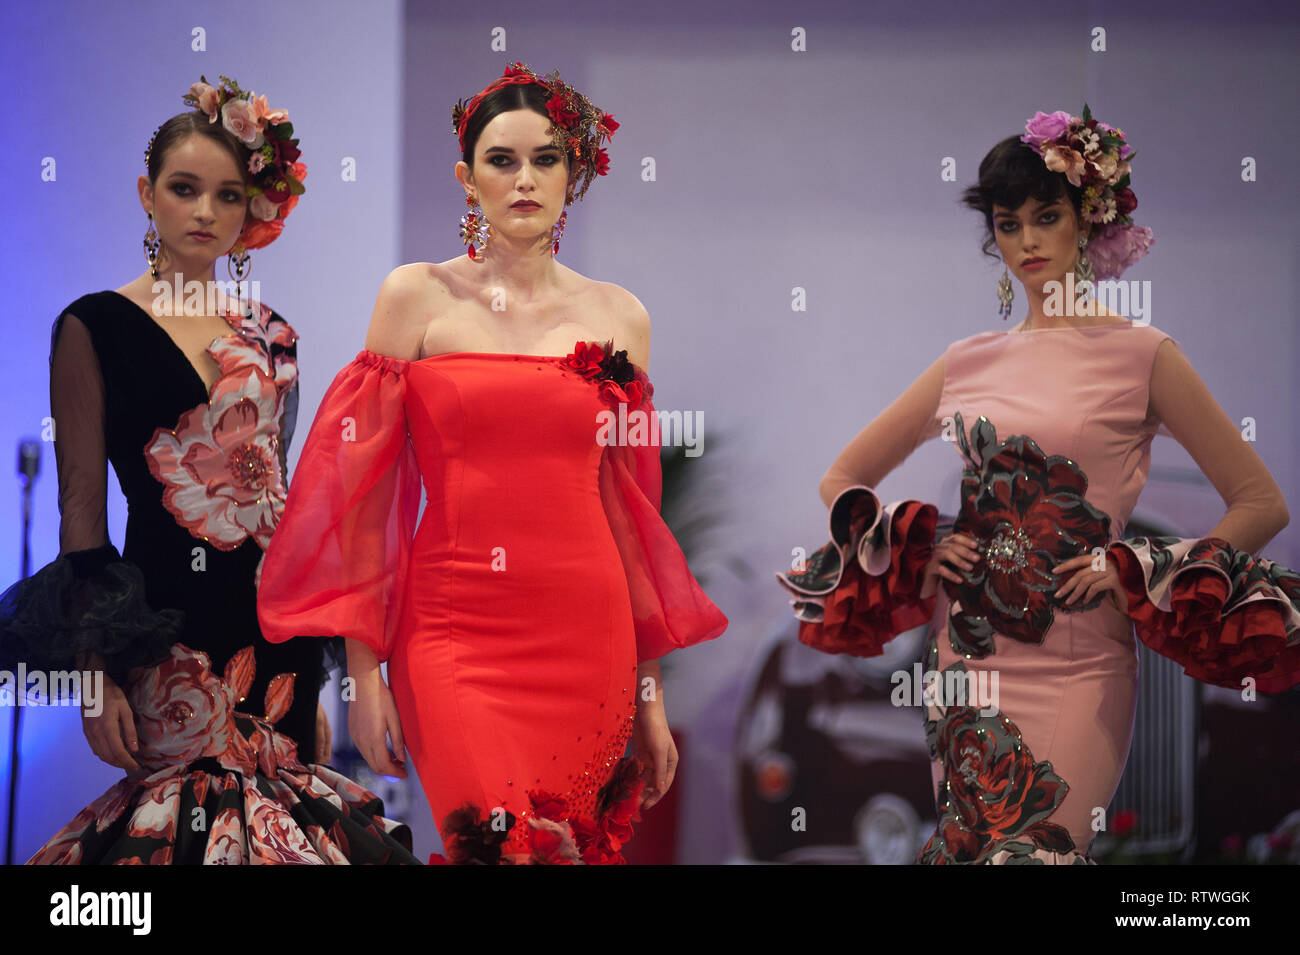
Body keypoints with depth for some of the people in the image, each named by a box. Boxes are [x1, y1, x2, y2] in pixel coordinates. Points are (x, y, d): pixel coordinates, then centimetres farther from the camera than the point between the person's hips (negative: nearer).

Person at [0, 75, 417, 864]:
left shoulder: (268, 336, 13)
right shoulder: (95, 327, -1)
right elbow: (82, 511, -4)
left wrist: (312, 679, 14)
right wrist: (95, 677, -11)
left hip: (278, 623, 5)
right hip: (173, 627, -5)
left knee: (282, 819, 3)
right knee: (177, 827, -7)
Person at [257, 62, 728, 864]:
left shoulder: (619, 317, 10)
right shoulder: (419, 297, 4)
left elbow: (631, 509, 13)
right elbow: (365, 488, 2)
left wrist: (652, 694, 11)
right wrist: (362, 674, -4)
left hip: (588, 635, 3)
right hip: (455, 628, -3)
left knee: (588, 843, 0)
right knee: (500, 841, -18)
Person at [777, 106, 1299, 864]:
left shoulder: (1141, 355, 0)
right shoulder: (970, 361, 11)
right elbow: (843, 480, 19)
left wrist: (1136, 577, -9)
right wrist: (911, 551, 2)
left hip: (1077, 667, -4)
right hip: (965, 659, 4)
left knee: (1031, 850, -16)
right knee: (962, 847, 7)